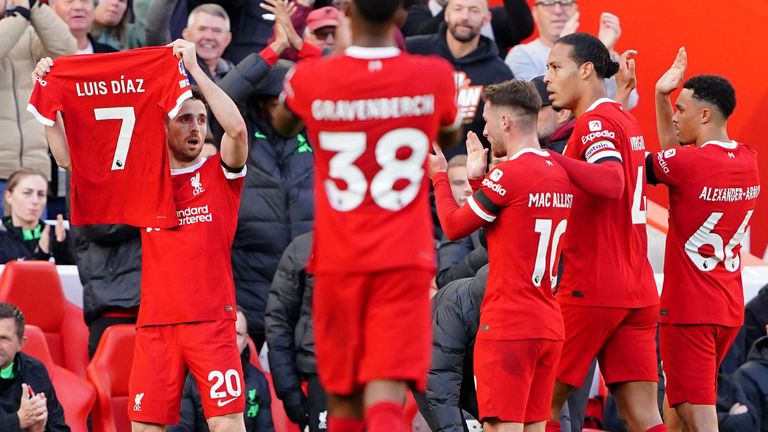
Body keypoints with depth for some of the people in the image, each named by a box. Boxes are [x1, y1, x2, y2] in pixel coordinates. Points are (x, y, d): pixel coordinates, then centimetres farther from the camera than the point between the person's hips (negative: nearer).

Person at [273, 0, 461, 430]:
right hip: (404, 262, -1)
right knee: (386, 393, -11)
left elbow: (283, 126, 20)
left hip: (339, 262, 1)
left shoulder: (312, 78, -5)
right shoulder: (435, 77, -4)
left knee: (342, 395, 15)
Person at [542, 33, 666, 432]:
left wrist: (547, 157, -31)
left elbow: (611, 181, -28)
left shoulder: (595, 122, -10)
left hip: (591, 290, -8)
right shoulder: (626, 120, 17)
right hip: (638, 292, 8)